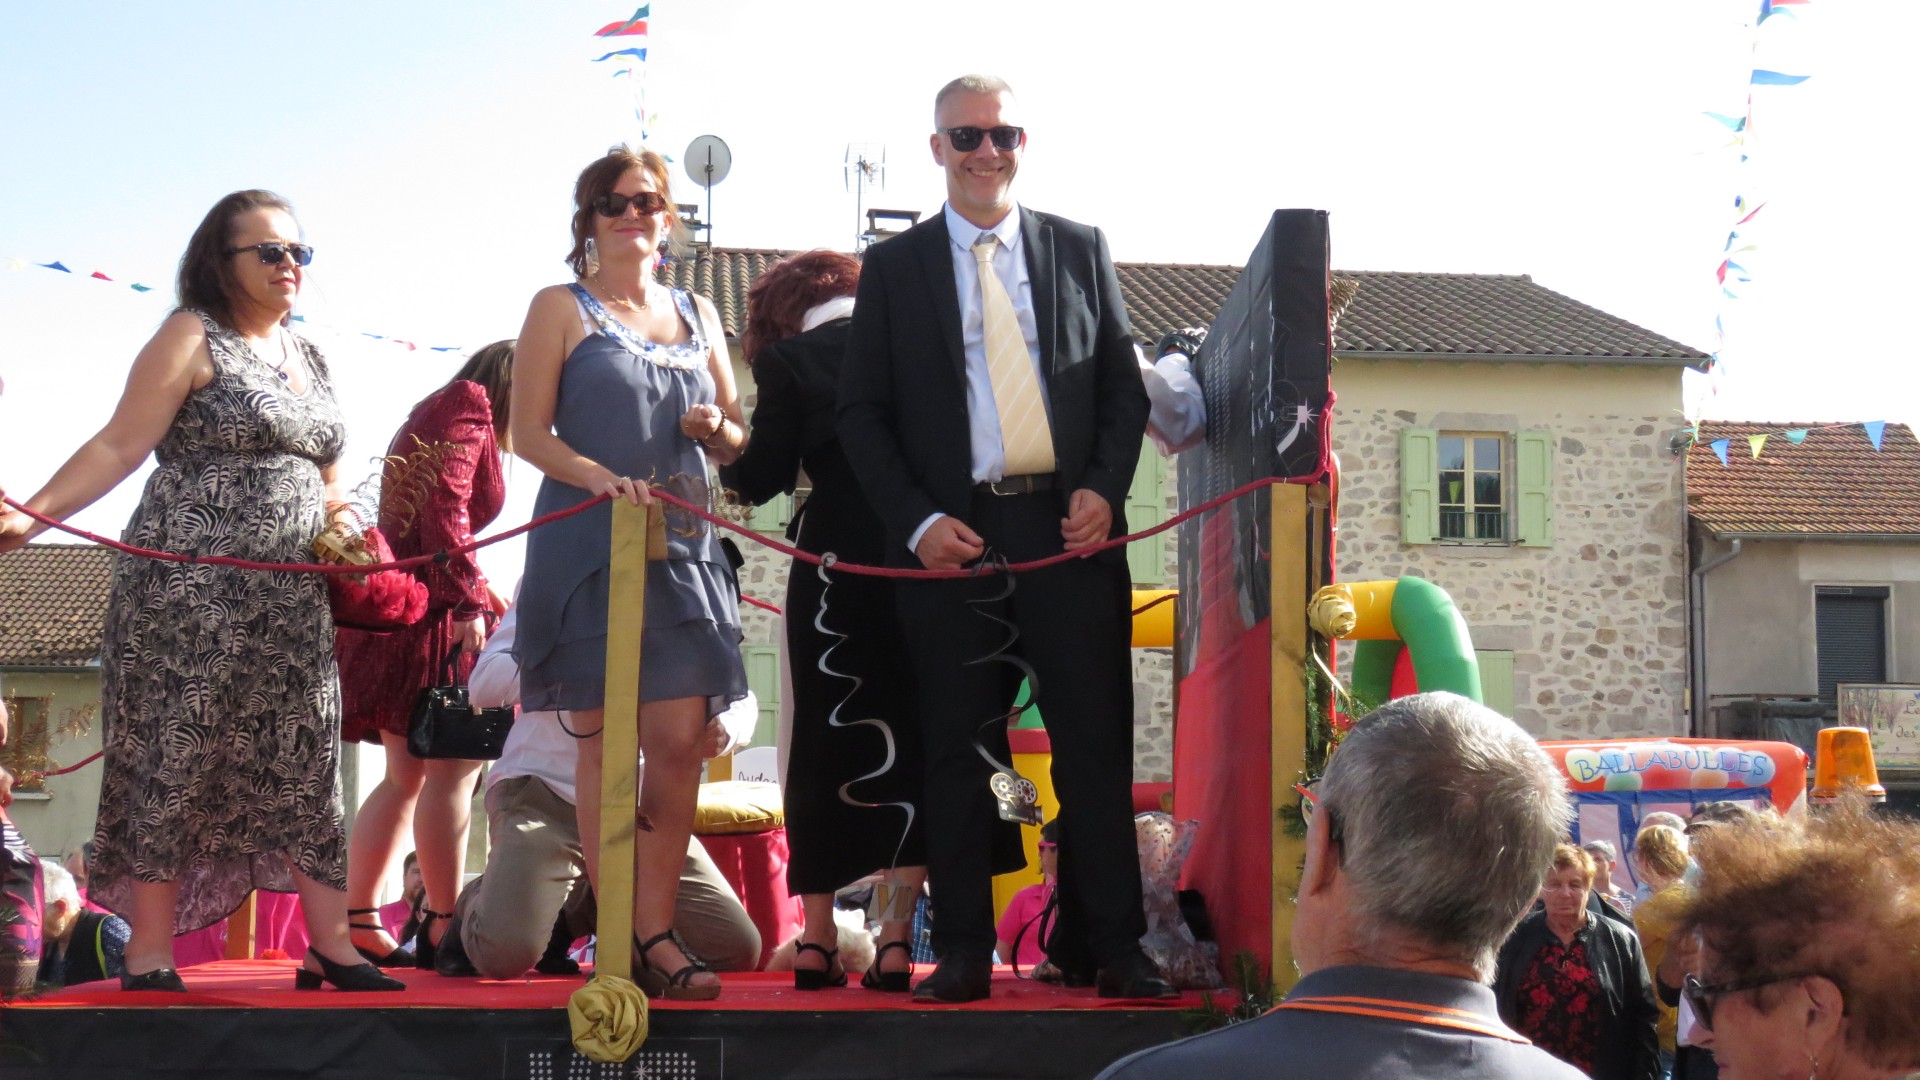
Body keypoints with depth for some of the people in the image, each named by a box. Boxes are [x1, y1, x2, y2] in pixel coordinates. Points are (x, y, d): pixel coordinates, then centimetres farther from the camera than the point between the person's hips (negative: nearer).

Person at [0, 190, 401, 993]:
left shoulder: (309, 360, 17)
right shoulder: (192, 338, -3)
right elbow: (119, 447, -11)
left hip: (289, 598, 6)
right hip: (189, 588, -6)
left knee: (305, 763, 4)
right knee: (175, 759, -3)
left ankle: (332, 947, 8)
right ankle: (150, 956, 4)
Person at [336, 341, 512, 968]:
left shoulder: (432, 413, 26)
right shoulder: (469, 403, -2)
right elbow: (444, 501, -17)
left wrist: (473, 592, 25)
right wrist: (468, 599, -21)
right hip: (428, 609, -10)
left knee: (406, 774, 12)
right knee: (451, 768, -11)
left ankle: (356, 923, 13)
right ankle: (444, 929, -12)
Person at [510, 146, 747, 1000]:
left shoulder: (697, 314, 19)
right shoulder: (561, 308, 7)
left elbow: (737, 439, 22)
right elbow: (529, 433, -1)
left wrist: (716, 428, -2)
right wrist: (601, 478, -19)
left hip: (682, 547, 4)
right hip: (585, 544, -3)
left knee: (681, 738, -5)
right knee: (603, 739, -3)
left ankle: (655, 933, 2)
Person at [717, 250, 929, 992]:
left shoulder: (787, 358, -1)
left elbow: (762, 480, -2)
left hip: (838, 562, -2)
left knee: (824, 742, 10)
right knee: (914, 741, 8)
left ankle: (818, 938, 11)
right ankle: (896, 937, 2)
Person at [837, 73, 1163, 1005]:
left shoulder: (1080, 250, 10)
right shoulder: (894, 266, 7)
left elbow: (1124, 386, 11)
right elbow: (862, 412, 5)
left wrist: (1105, 488, -5)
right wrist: (915, 520, -8)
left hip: (1071, 532, 1)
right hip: (952, 539, -1)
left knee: (1096, 744, 2)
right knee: (958, 753, 4)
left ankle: (1103, 946, 12)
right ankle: (962, 954, 12)